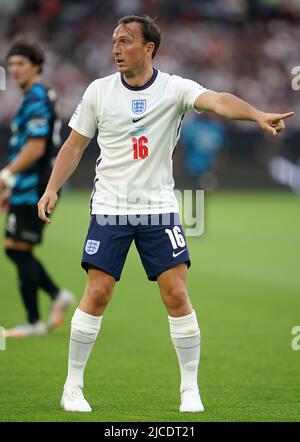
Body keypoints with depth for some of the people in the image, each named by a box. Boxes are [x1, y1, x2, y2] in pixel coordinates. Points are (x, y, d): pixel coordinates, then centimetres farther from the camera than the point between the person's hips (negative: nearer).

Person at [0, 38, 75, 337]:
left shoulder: (36, 100, -14)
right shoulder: (35, 98, 18)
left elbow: (35, 148, -22)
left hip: (33, 189, -10)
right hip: (29, 189, 10)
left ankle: (34, 322, 0)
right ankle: (57, 296, 15)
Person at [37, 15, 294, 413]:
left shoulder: (174, 88, -7)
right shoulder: (99, 91, 0)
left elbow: (218, 101, -26)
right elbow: (75, 145, 10)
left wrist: (257, 115, -44)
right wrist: (52, 189, -1)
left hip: (159, 208, 0)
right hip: (109, 208, 1)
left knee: (177, 295, -6)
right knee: (97, 294, -5)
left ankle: (190, 389, 6)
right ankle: (73, 387, 6)